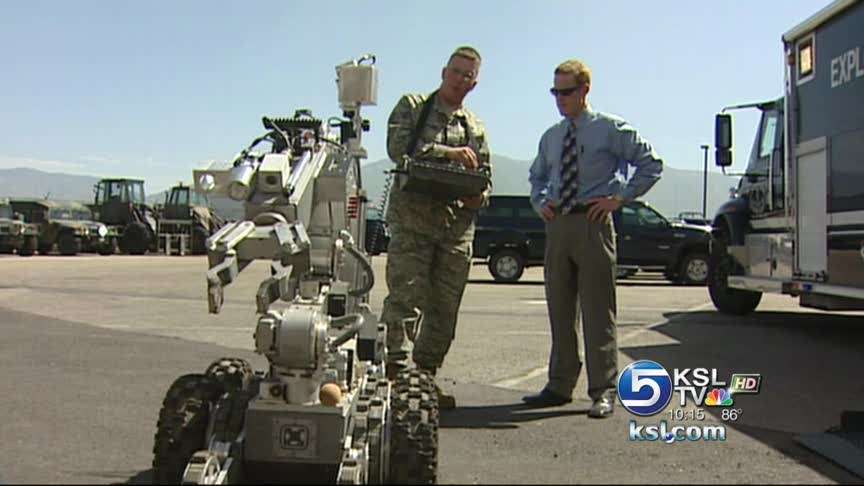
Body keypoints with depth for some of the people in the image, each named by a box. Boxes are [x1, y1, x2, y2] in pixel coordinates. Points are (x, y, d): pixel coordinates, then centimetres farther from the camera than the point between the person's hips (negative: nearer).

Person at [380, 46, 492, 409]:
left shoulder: (476, 128, 21)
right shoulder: (412, 106, 8)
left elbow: (485, 177, 18)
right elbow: (397, 147, -9)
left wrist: (479, 197, -5)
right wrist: (447, 152, -15)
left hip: (457, 223, 5)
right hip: (412, 218, -4)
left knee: (445, 307, 5)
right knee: (405, 295, -11)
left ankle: (425, 376, 14)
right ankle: (396, 369, -10)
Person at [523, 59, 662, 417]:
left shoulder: (611, 129, -1)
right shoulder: (551, 136, 15)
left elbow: (651, 164, -1)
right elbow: (536, 176, 30)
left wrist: (620, 198, -8)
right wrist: (540, 202, 11)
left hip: (592, 224, -5)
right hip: (557, 225, 6)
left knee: (597, 311, -4)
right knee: (559, 310, 10)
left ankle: (603, 392, 4)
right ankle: (560, 385, 20)